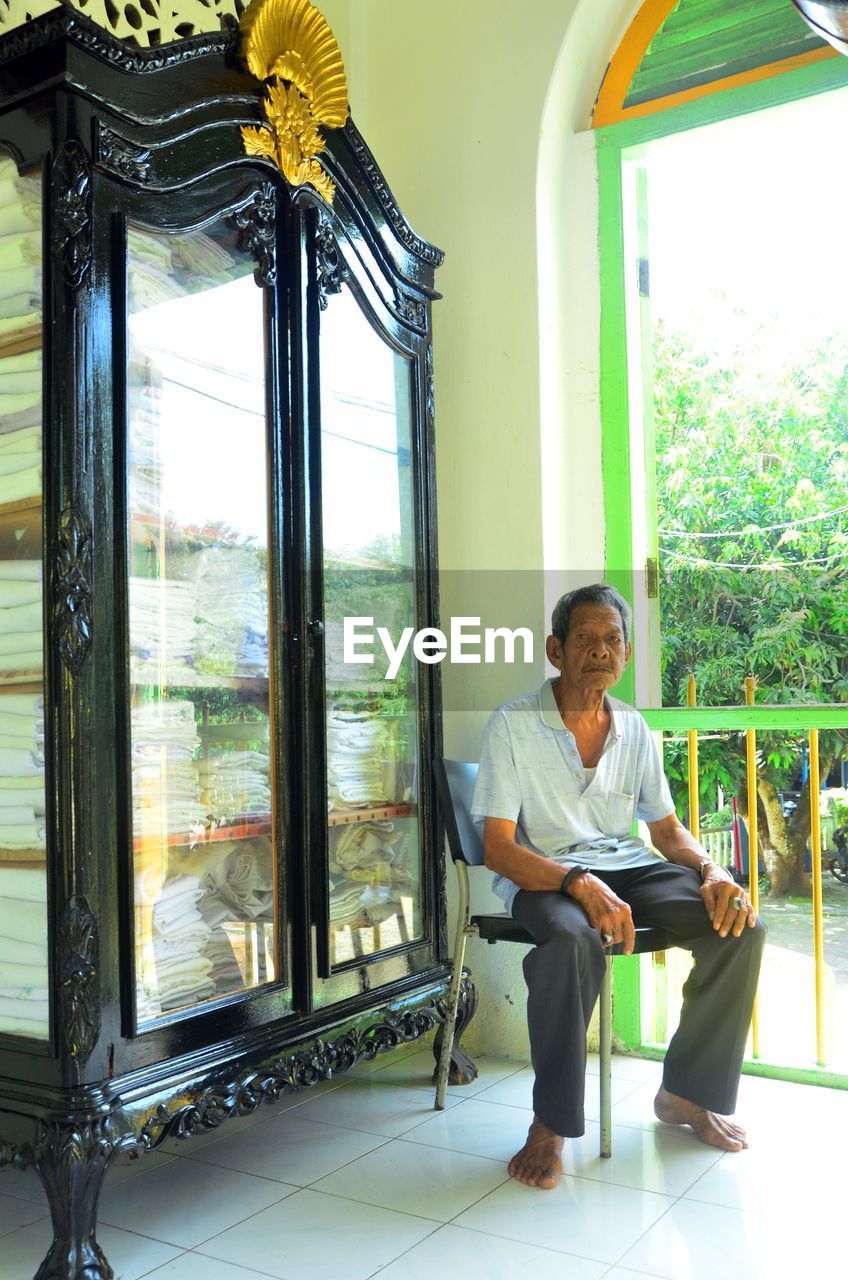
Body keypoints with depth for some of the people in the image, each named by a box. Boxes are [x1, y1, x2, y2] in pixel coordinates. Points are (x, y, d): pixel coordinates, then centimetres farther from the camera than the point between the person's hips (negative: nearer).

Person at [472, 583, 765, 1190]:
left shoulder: (635, 729, 8)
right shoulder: (513, 726, -9)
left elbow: (667, 827, 14)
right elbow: (497, 847, -14)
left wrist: (712, 869, -8)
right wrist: (582, 885, -30)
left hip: (625, 866, 5)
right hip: (542, 873, -5)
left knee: (741, 928, -16)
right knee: (574, 941, -39)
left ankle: (687, 1093, 3)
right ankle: (551, 1125, -18)